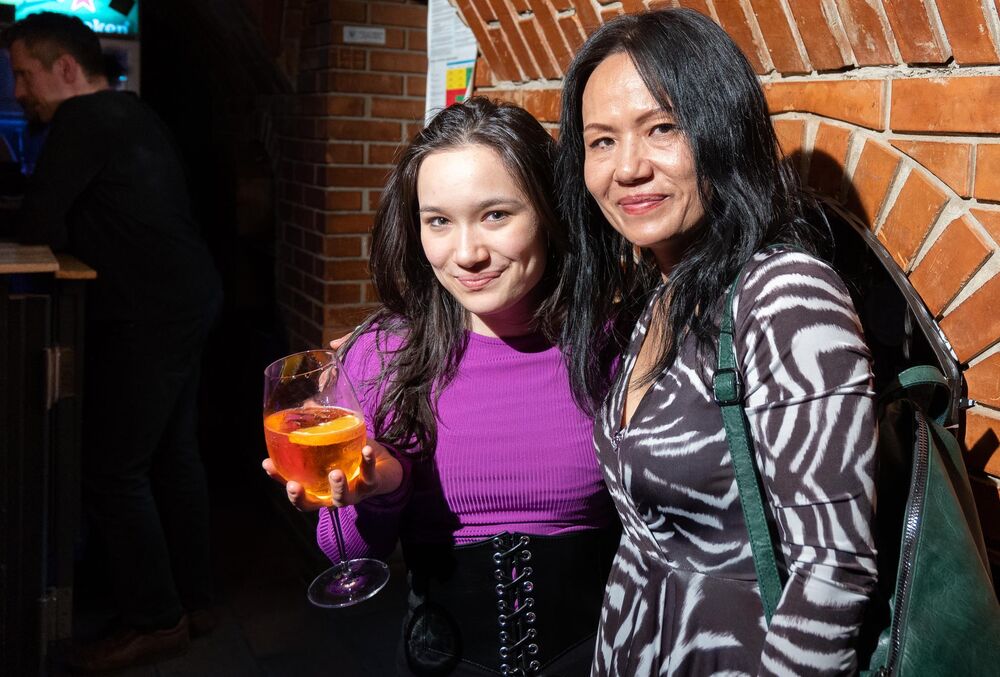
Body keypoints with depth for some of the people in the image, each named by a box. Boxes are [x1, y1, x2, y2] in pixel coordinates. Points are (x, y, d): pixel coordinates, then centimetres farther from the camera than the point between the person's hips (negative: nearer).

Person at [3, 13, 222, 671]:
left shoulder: (84, 119, -13)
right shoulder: (135, 115, 15)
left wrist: (63, 252, 4)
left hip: (148, 318, -10)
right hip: (188, 302, 10)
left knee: (113, 470, -2)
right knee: (173, 455, 16)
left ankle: (156, 619, 8)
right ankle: (193, 598, 26)